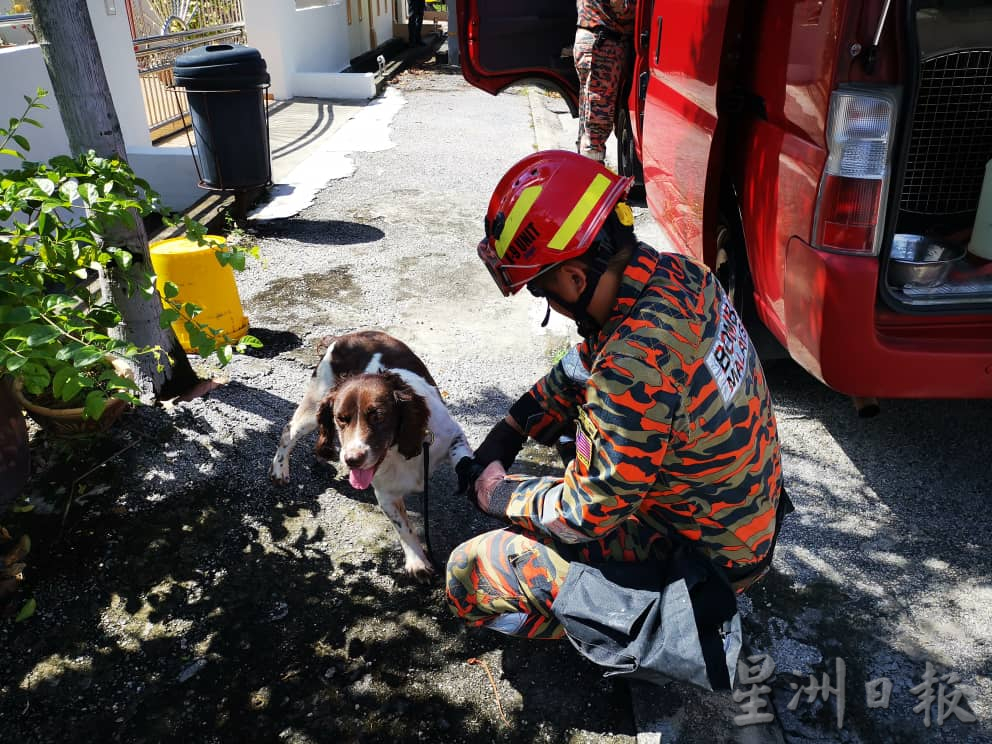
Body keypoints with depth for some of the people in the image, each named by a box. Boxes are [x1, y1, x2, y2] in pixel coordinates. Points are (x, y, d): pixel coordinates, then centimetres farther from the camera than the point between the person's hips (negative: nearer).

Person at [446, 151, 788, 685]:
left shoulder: (634, 373, -37)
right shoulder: (674, 273, -10)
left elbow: (585, 514, -24)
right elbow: (589, 361, 6)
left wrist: (499, 494, -6)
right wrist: (510, 430, 3)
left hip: (701, 558, -8)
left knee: (470, 576, -10)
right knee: (572, 382, 17)